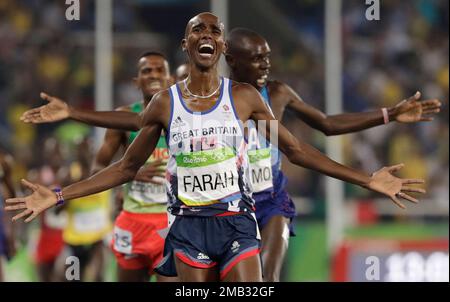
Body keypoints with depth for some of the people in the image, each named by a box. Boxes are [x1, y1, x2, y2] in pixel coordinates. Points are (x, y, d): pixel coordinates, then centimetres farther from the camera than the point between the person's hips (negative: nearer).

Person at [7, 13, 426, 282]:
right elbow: (127, 167, 10)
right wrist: (58, 196, 3)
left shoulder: (244, 97, 2)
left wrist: (367, 180, 3)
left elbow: (295, 149, 8)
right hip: (189, 227, 1)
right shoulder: (164, 102, 3)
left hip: (236, 223, -1)